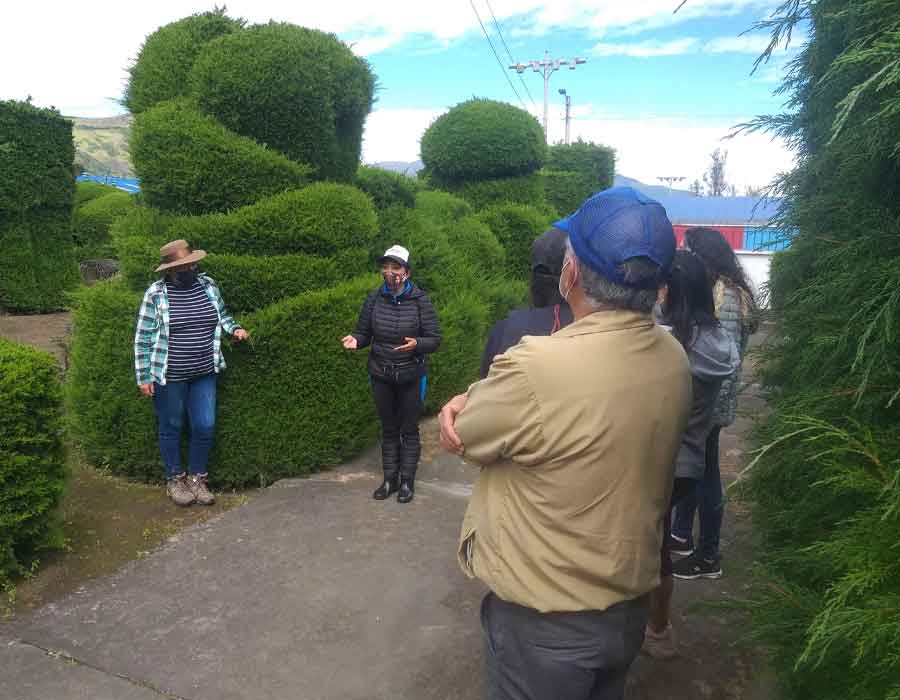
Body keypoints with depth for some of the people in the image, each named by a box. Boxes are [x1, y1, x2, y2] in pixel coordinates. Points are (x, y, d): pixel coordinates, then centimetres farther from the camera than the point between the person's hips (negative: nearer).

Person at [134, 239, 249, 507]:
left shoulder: (208, 285, 1)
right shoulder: (156, 294, -10)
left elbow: (221, 314, 19)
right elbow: (143, 338, -5)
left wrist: (234, 328, -2)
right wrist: (144, 376, -6)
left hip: (204, 373, 4)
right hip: (169, 375, -3)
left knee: (205, 426, 7)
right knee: (171, 428, 12)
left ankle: (197, 478, 26)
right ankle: (174, 479, 30)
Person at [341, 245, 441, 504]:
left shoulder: (420, 300, -10)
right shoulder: (374, 298, -3)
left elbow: (434, 339, -9)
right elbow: (364, 333, 4)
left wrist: (416, 344, -29)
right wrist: (355, 340, -18)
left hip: (410, 376, -2)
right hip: (381, 376, 3)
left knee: (409, 430, 9)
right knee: (388, 429, 15)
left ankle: (407, 481, 23)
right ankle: (389, 479, 28)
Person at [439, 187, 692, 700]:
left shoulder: (537, 369, -33)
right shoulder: (675, 359, -8)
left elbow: (457, 437, -15)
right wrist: (473, 402, -15)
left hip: (544, 622, -6)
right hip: (631, 607, 7)